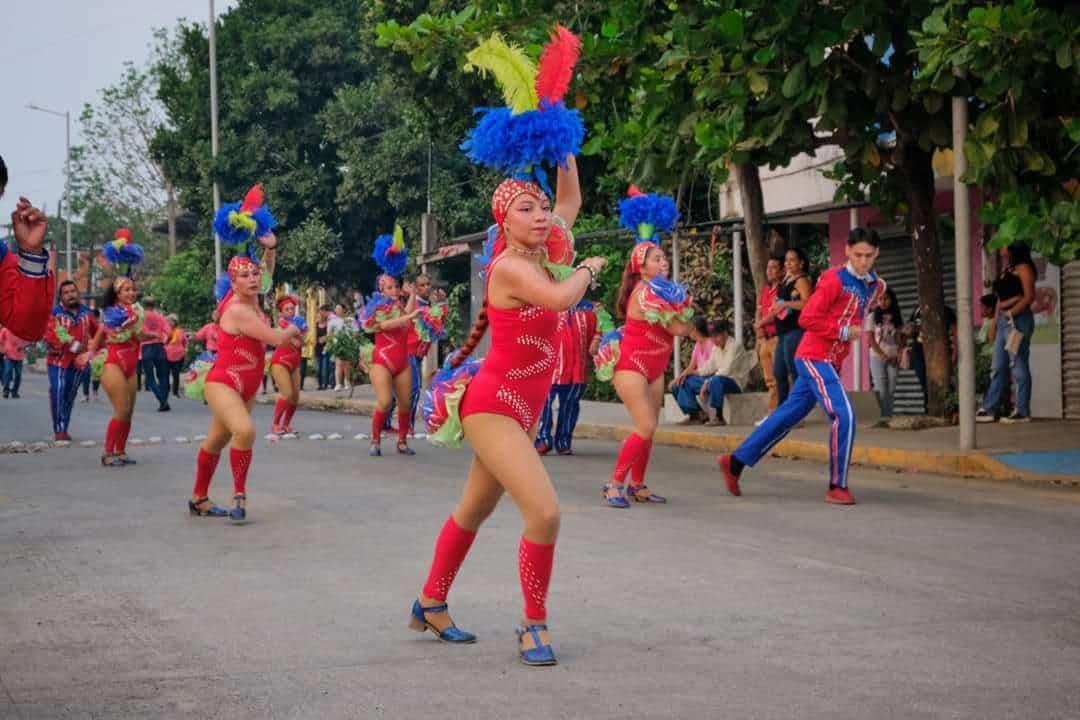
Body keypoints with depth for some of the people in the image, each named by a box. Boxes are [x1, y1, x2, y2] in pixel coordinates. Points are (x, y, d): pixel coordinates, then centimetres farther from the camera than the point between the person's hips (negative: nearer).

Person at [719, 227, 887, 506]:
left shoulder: (874, 286, 10)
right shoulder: (835, 279, -14)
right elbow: (807, 318, -18)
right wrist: (843, 332, -18)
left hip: (829, 362, 8)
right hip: (815, 358, -8)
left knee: (788, 415, 14)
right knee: (844, 415, -16)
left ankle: (735, 462, 24)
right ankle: (837, 487, -7)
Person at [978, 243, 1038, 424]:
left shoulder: (1023, 268, -4)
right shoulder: (1006, 270, 21)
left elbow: (1029, 296, -14)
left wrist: (1011, 313, -16)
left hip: (1018, 320, -9)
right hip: (1003, 321, 9)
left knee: (1019, 367, -7)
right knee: (998, 368, 8)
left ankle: (1022, 412, -4)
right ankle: (989, 410, 10)